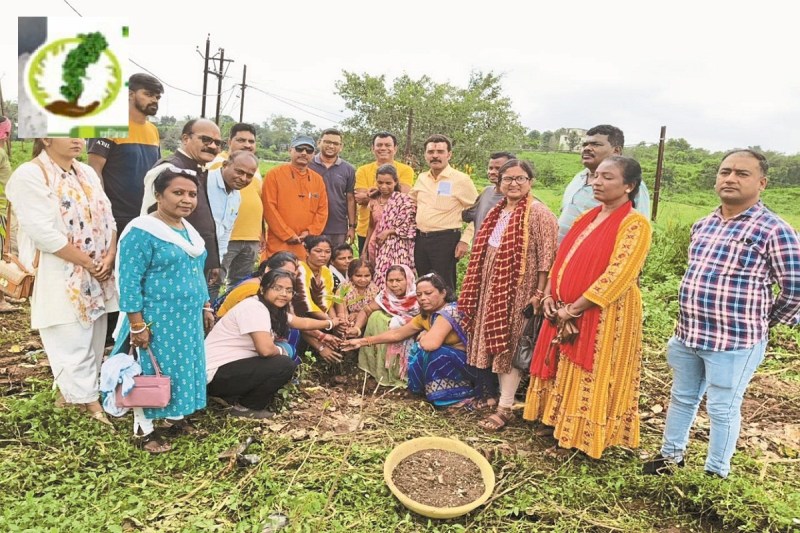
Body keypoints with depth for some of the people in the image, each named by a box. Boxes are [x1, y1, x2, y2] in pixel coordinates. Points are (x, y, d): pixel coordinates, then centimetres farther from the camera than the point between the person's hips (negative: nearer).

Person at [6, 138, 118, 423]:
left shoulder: (88, 173, 11)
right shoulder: (29, 175, -11)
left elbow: (107, 219, 8)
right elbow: (44, 233, -19)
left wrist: (109, 258, -8)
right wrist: (89, 263, -16)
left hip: (98, 278, 7)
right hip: (60, 281, -7)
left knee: (93, 344, 14)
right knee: (73, 346, 0)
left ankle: (70, 393, 31)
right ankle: (91, 403, 12)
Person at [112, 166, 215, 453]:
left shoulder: (189, 230, 8)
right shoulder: (142, 231, -18)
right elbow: (129, 282, -19)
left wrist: (205, 307, 18)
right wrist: (137, 325, -19)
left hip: (188, 318, 8)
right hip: (157, 320, -8)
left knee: (183, 367, 17)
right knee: (153, 372, 5)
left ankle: (175, 418, 35)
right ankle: (143, 430, 22)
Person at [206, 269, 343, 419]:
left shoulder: (276, 310, 8)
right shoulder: (254, 307, -21)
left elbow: (303, 323, 24)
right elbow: (266, 349, -30)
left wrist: (331, 322, 30)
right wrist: (281, 351, -9)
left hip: (234, 366, 10)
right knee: (284, 365, -17)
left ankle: (235, 397, 13)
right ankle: (243, 407, -1)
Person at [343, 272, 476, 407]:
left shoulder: (449, 312, -24)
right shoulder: (426, 315, 3)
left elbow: (430, 344, -38)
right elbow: (397, 334, 11)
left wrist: (423, 336, -14)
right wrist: (363, 341, 10)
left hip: (468, 362, -8)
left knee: (427, 352, -24)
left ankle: (456, 395, -9)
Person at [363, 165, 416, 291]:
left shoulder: (404, 200, -5)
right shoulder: (375, 201, 11)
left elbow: (410, 227, -8)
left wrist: (388, 232, -11)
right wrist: (365, 250, 17)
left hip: (397, 249, -5)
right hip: (378, 249, 5)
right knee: (378, 282, 4)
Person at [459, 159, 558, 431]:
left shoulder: (538, 213, -11)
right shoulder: (497, 212, 13)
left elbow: (547, 256, -15)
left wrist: (540, 293, -19)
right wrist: (476, 290, 17)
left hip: (518, 291, -7)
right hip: (493, 289, 7)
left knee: (510, 345, -3)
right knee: (496, 343, 12)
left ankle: (505, 407, 7)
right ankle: (497, 395, 27)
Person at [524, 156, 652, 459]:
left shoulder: (634, 224, -14)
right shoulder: (589, 217, 12)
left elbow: (615, 277, -21)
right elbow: (563, 258, 14)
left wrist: (572, 309, -18)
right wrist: (550, 296, -2)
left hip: (602, 317, -8)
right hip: (565, 312, 8)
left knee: (588, 379, 5)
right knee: (564, 374, 16)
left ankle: (579, 441, 21)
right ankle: (562, 429, 33)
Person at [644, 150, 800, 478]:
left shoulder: (773, 231, -15)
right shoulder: (702, 225, 6)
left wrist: (763, 322, 1)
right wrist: (690, 324, 16)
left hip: (735, 342, -6)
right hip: (688, 334, 7)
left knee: (722, 408, 9)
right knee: (681, 398, 20)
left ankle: (716, 473, 29)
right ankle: (671, 455, 39)